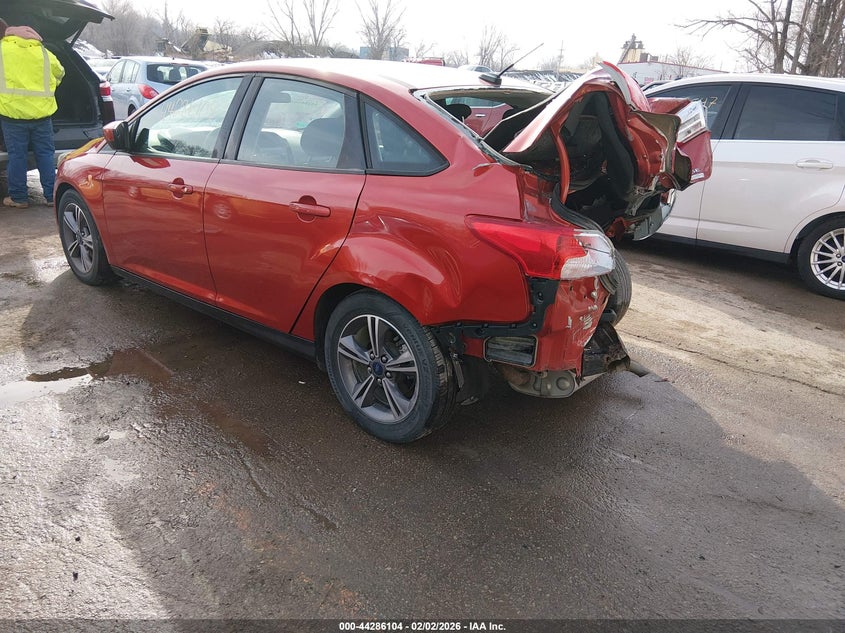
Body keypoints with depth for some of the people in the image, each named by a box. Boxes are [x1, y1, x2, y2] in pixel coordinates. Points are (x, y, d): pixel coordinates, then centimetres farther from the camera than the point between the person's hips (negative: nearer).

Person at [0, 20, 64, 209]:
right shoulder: (43, 52, 9)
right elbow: (59, 73, 21)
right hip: (42, 111, 2)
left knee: (16, 155, 4)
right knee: (45, 153, 9)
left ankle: (18, 197, 9)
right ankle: (51, 195, 9)